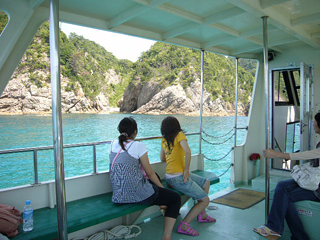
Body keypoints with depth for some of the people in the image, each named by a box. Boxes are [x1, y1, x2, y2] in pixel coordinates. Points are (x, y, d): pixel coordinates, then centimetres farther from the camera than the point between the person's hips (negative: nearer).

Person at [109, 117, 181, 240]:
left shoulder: (113, 144, 4)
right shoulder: (138, 146, -14)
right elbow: (150, 173, -6)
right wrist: (162, 188, 7)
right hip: (138, 195, -7)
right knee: (176, 198, 8)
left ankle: (164, 207, 44)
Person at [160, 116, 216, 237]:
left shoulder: (164, 140, 10)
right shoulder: (179, 134, -9)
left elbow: (162, 159, 20)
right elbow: (187, 151, -25)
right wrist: (187, 170, -15)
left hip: (169, 176, 8)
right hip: (178, 178, -8)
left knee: (206, 183, 23)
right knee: (205, 200, 3)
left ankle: (202, 214, 32)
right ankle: (184, 226, -2)